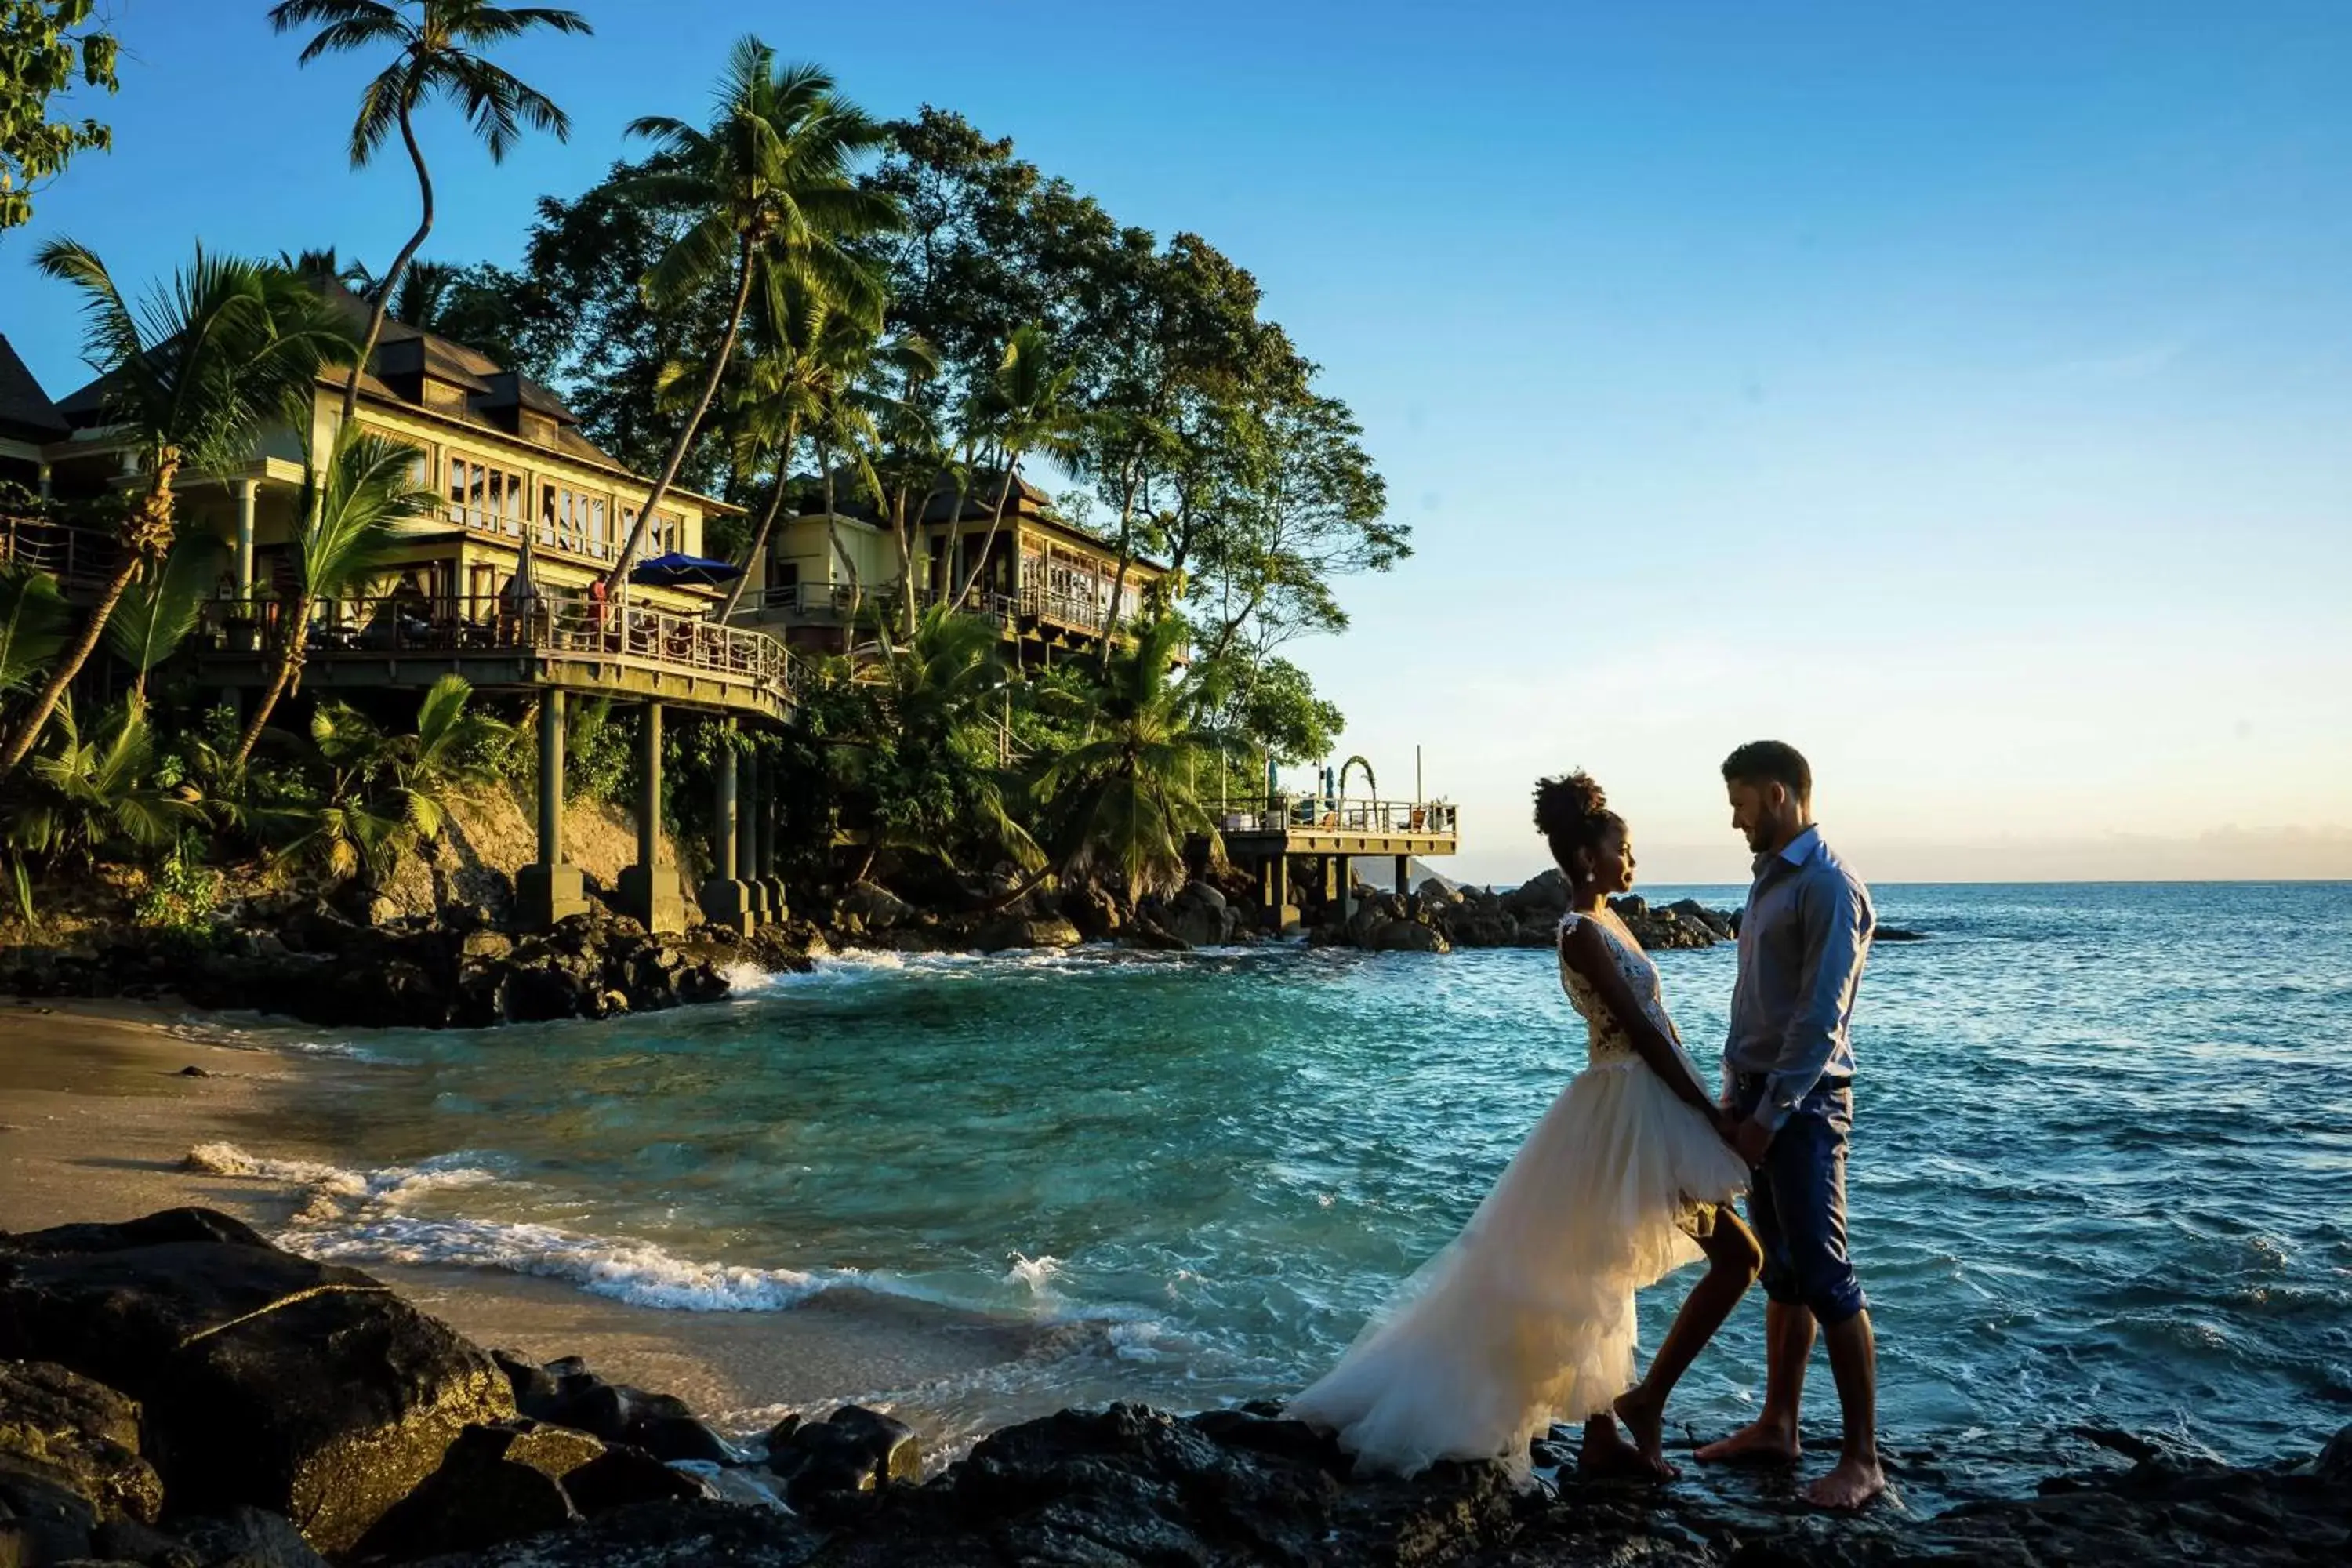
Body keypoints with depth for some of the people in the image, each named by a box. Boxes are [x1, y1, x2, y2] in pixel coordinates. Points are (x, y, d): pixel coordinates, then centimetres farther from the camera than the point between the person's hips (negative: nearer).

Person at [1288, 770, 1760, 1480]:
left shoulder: (1608, 921, 13)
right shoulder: (1582, 932, -17)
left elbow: (1654, 1022, 14)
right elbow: (1639, 1030, -19)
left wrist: (1702, 1103, 13)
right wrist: (1711, 1113, -16)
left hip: (1648, 1105, 10)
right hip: (1631, 1109, -10)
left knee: (1591, 1276, 12)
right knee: (1737, 1256, -3)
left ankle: (1602, 1439, 21)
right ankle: (1646, 1397, 7)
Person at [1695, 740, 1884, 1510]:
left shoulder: (1828, 887, -15)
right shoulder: (1769, 879, 13)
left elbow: (1820, 1019, -19)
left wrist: (1771, 1114, -19)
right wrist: (1737, 1098, 14)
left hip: (1803, 1103, -9)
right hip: (1759, 1097, 9)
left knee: (1824, 1276, -4)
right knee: (1781, 1272, 14)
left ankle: (1862, 1459, 5)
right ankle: (1776, 1427, 23)